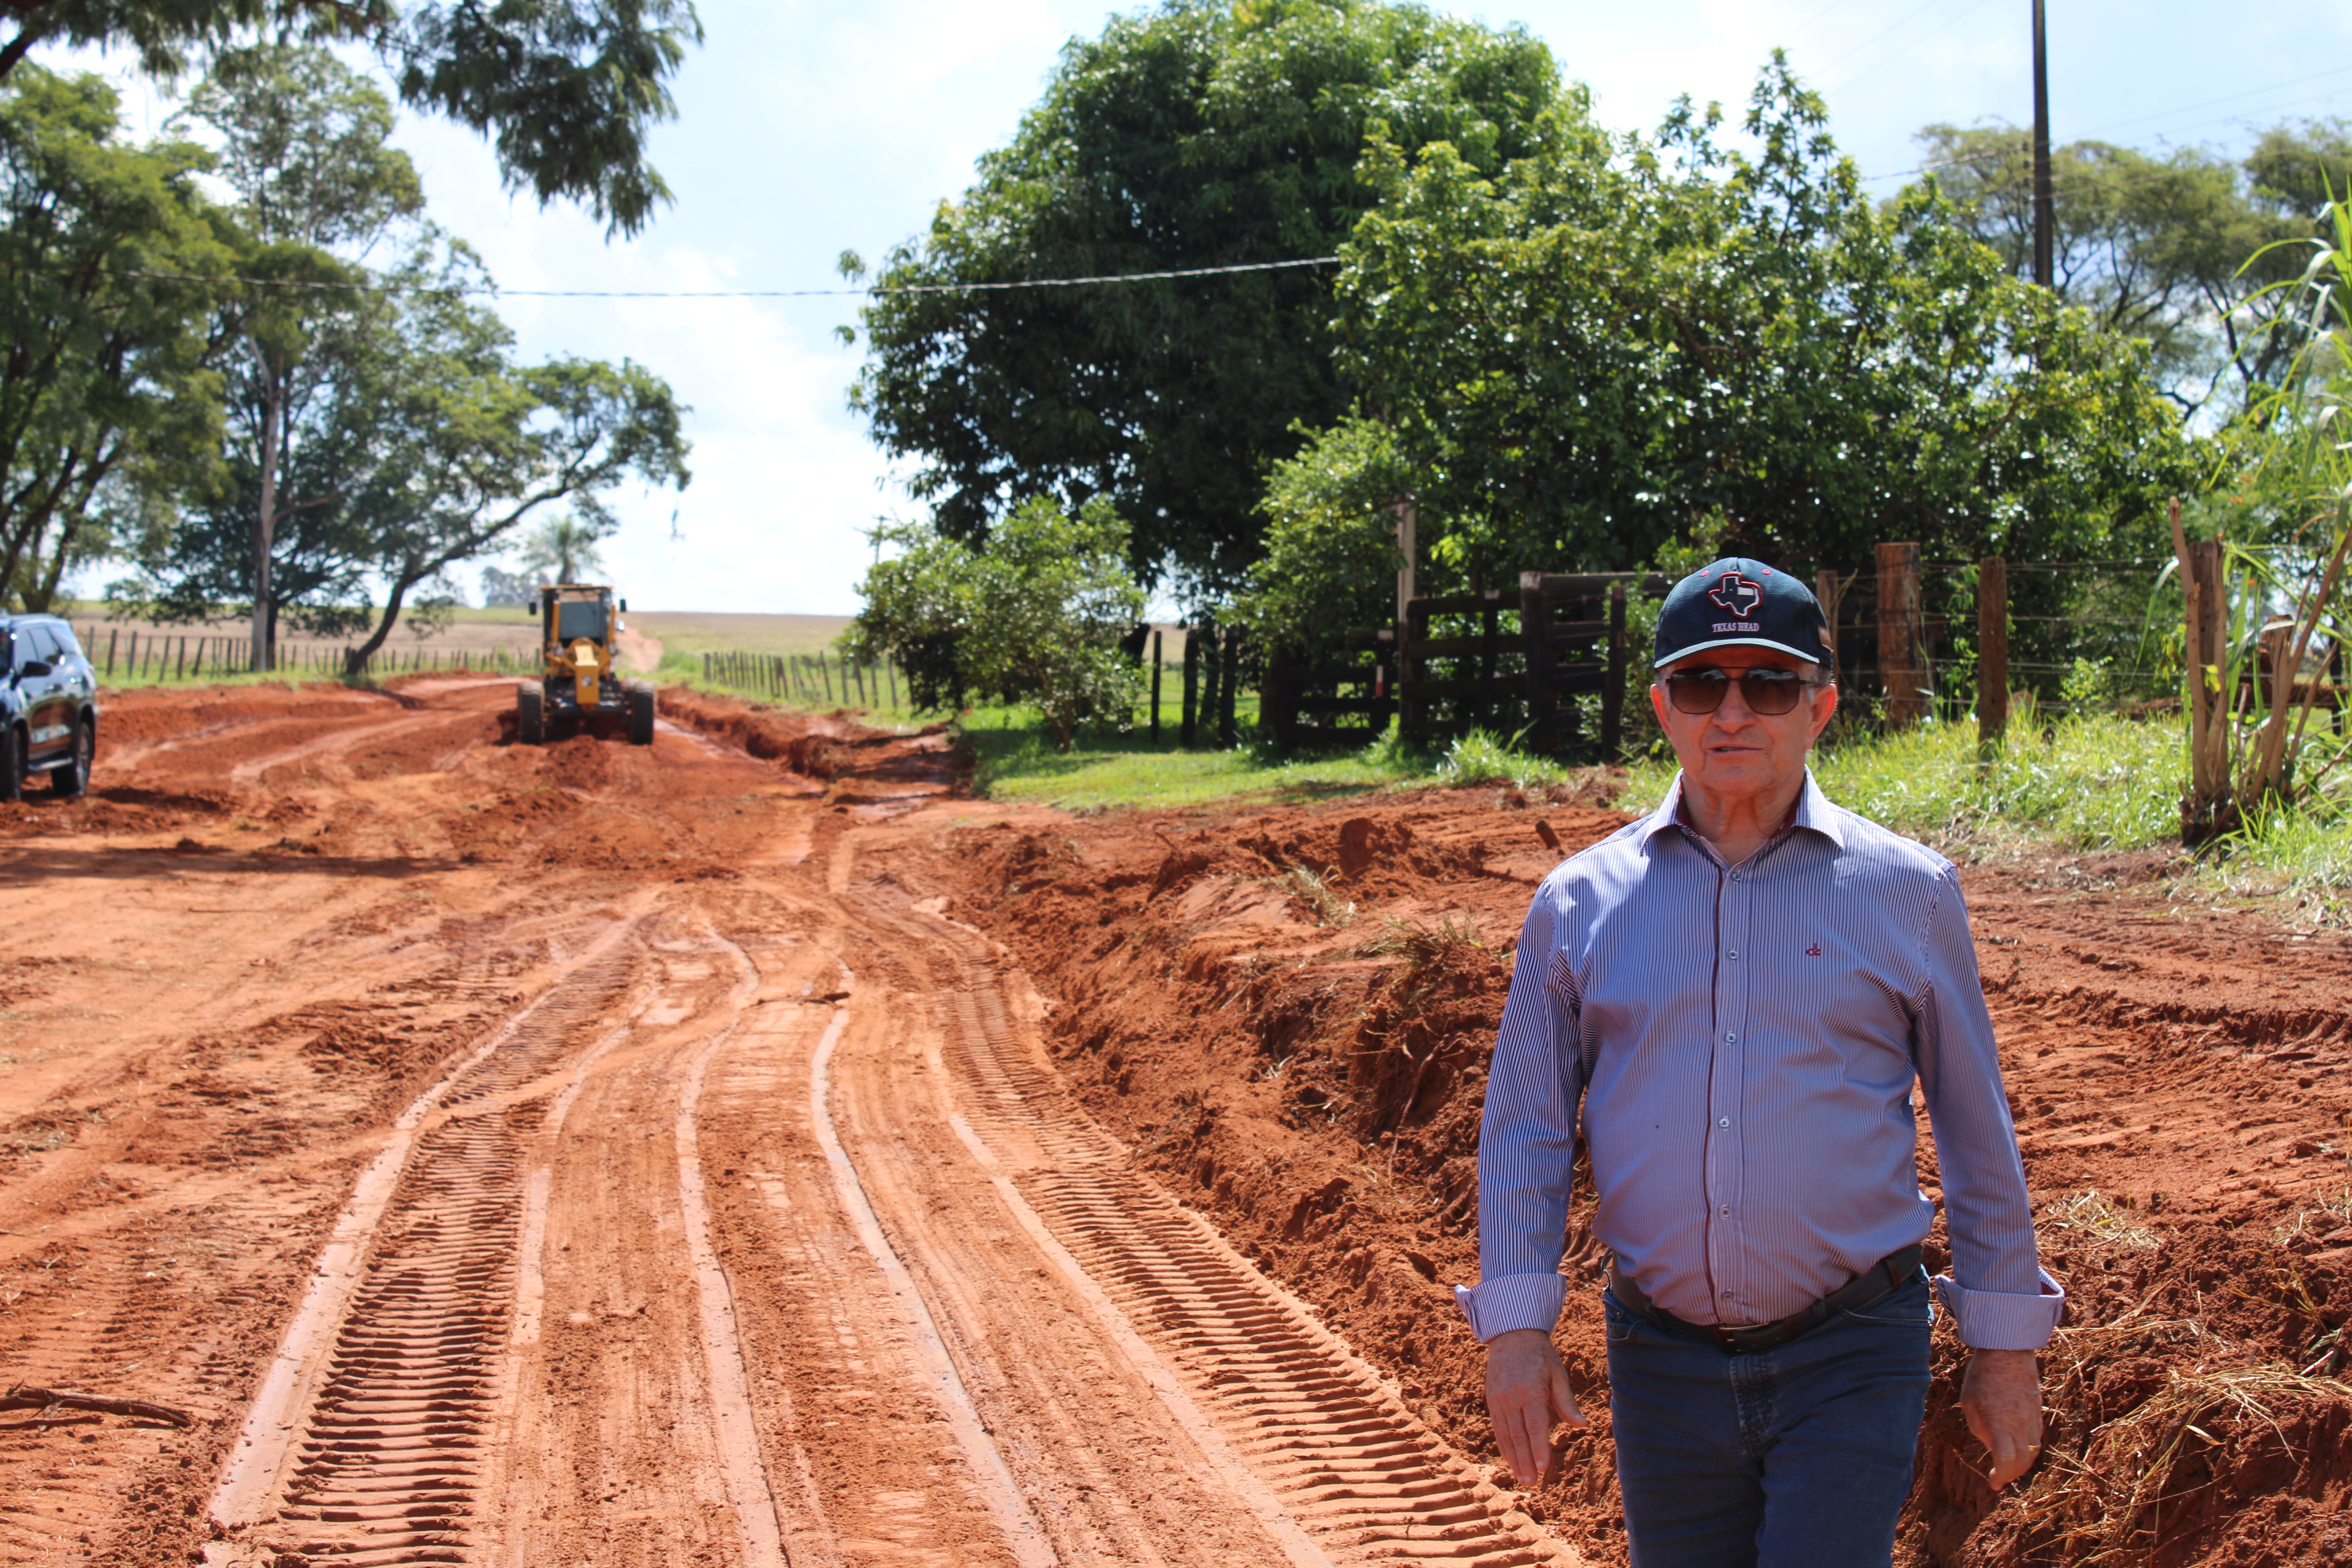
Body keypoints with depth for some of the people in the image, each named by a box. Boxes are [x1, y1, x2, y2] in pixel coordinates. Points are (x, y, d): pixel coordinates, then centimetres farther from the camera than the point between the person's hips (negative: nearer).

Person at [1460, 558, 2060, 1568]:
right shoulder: (1579, 900, 4)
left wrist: (2004, 1345, 8)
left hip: (1850, 1364, -2)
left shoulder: (1907, 891, 1)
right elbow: (1524, 1125, 6)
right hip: (1662, 1361, 2)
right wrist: (1514, 1326, -3)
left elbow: (1976, 1131, 6)